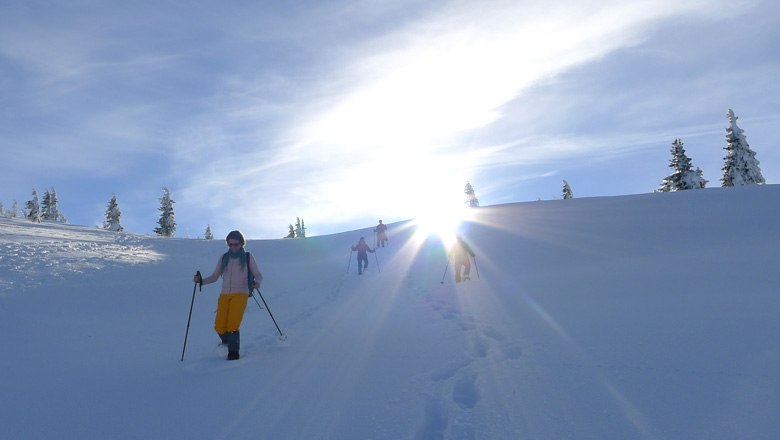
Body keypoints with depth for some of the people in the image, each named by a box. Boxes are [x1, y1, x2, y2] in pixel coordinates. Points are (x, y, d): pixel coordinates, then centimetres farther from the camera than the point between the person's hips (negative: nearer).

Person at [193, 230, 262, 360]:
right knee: (219, 327, -7)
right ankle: (227, 342, 25)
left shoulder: (248, 257, 6)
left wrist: (257, 283, -18)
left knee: (232, 324, -19)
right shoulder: (224, 258, 13)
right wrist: (201, 280, -3)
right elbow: (214, 276, 15)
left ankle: (233, 352, -2)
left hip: (240, 294, -3)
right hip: (225, 295, 3)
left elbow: (258, 275, 4)